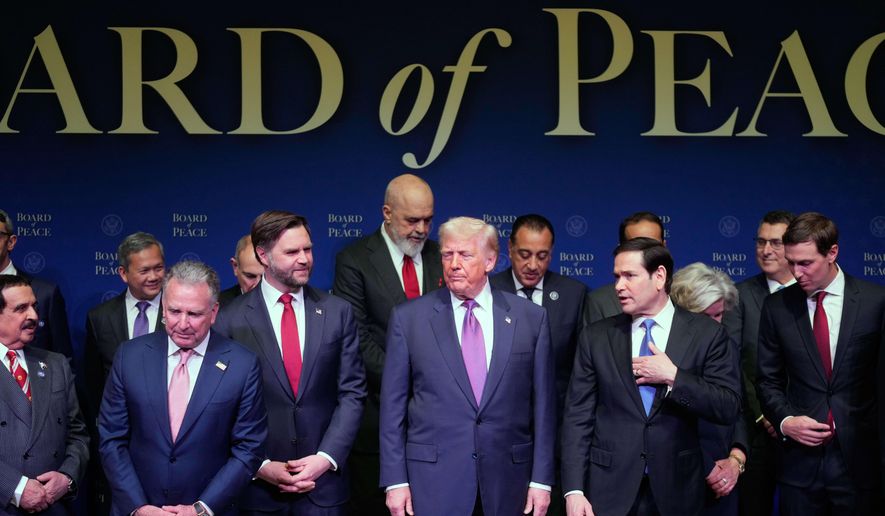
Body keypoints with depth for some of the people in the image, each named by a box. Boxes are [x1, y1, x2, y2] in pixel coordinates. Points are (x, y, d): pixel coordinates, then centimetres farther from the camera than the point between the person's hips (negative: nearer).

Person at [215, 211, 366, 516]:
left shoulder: (338, 313, 3)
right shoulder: (231, 320, -3)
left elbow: (352, 393, 1)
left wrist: (326, 457, -8)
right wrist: (260, 466, -10)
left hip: (323, 481, 1)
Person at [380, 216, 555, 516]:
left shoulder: (531, 318, 3)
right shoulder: (408, 319, 1)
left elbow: (543, 403, 4)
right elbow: (393, 405, 2)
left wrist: (541, 480, 1)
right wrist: (395, 481, -2)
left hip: (508, 479, 1)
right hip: (432, 481, -1)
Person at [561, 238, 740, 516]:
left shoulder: (707, 334, -1)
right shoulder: (596, 337, 2)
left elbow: (729, 409, -5)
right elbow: (577, 417, 0)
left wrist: (673, 376, -16)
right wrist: (574, 491, -8)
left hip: (676, 492, 0)